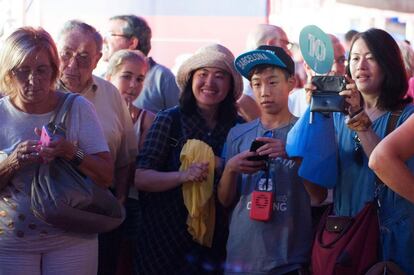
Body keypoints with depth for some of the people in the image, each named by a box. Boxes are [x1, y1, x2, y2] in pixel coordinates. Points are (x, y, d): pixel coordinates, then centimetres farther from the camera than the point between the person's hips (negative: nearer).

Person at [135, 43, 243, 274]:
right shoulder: (169, 120, -6)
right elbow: (141, 177, -10)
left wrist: (223, 167, -13)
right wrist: (183, 176, -25)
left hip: (216, 240, 2)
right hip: (166, 236, -2)